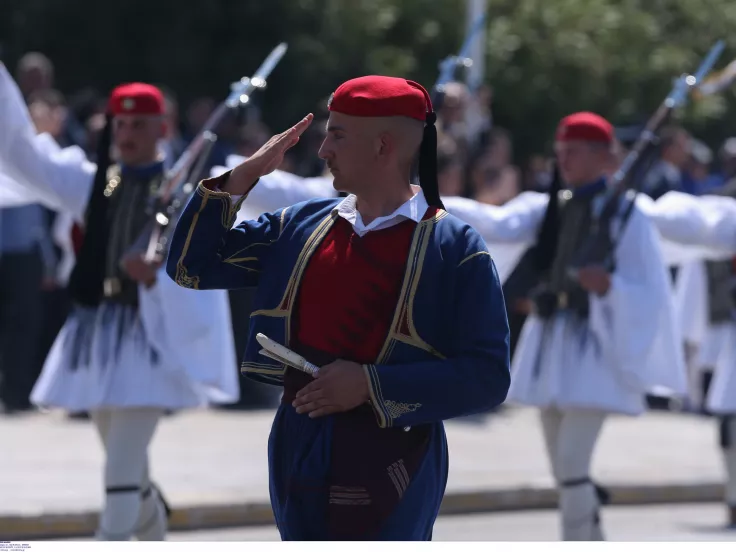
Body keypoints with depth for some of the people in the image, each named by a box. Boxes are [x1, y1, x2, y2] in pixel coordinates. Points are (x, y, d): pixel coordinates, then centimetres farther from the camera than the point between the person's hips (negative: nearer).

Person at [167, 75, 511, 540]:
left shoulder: (456, 248, -7)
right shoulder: (301, 226, 9)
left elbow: (487, 378, -11)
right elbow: (192, 266, 14)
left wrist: (372, 384, -19)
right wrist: (243, 177, 2)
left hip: (390, 468, -5)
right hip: (300, 452, 5)